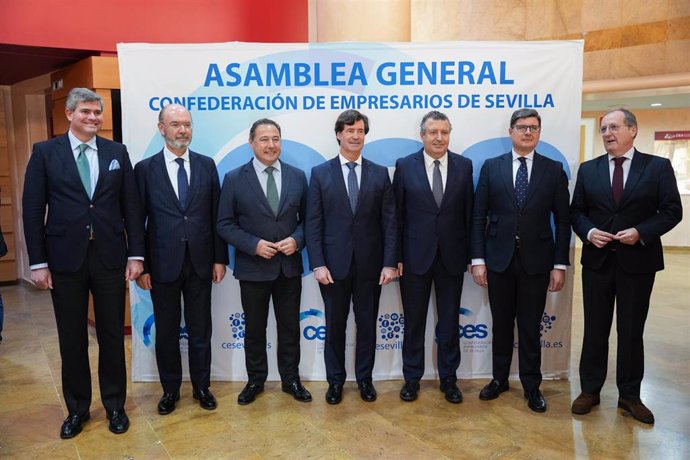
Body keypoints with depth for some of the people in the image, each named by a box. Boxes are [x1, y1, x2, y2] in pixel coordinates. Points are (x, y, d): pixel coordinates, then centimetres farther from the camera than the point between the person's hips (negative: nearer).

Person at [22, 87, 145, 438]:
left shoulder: (117, 152, 5)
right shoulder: (45, 152, 1)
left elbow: (131, 206, 3)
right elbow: (33, 210, -1)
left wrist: (135, 253, -2)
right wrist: (37, 262, -5)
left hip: (110, 257, 1)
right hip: (65, 258, 0)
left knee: (112, 336, 10)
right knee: (72, 339, 11)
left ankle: (114, 405, 26)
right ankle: (77, 408, 29)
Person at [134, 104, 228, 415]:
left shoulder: (206, 165, 4)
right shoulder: (145, 168, -1)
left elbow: (216, 215, 4)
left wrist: (220, 258, 1)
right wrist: (140, 265, -4)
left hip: (200, 263, 1)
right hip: (162, 264, -1)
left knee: (200, 330, 12)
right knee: (166, 331, 12)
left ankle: (202, 386, 29)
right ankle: (170, 389, 30)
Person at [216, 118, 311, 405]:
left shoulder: (297, 176, 3)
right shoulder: (234, 179, -4)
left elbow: (307, 218, 7)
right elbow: (225, 224, -4)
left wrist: (297, 239, -12)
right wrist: (254, 245, -16)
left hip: (289, 266, 2)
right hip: (253, 267, -1)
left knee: (290, 327, 13)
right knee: (254, 328, 13)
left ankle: (290, 379, 30)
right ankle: (255, 381, 31)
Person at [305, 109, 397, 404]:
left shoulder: (380, 173, 4)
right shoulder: (320, 173, 1)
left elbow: (389, 222, 1)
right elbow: (313, 224, -2)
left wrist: (389, 262, -6)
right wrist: (318, 264, -9)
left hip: (370, 264, 1)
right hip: (334, 264, -1)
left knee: (367, 324, 12)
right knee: (335, 325, 10)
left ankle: (364, 378, 30)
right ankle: (335, 380, 27)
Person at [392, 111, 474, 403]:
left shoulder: (464, 166, 1)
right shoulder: (405, 166, -3)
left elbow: (469, 214, 3)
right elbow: (397, 215, -2)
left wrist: (470, 254, 1)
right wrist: (396, 256, -5)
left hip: (451, 256, 1)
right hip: (415, 256, -1)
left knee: (449, 322, 11)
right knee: (413, 321, 10)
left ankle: (448, 378, 28)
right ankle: (412, 378, 27)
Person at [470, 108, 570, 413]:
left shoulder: (554, 170, 2)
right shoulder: (491, 167, 2)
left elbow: (562, 221, 1)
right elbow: (479, 217, 0)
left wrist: (560, 265, -4)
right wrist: (478, 259, -5)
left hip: (536, 261, 0)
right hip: (499, 259, 1)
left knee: (530, 327, 8)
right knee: (501, 324, 12)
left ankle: (531, 386, 25)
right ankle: (499, 379, 29)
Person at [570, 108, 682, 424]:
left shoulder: (658, 166, 0)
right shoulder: (588, 169, 6)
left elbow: (672, 211, -4)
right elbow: (576, 211, 7)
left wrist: (641, 232, -18)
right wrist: (588, 231, -12)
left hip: (637, 261, -2)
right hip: (597, 260, 2)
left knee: (631, 330, 8)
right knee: (595, 329, 10)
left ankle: (629, 395, 23)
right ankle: (590, 390, 23)